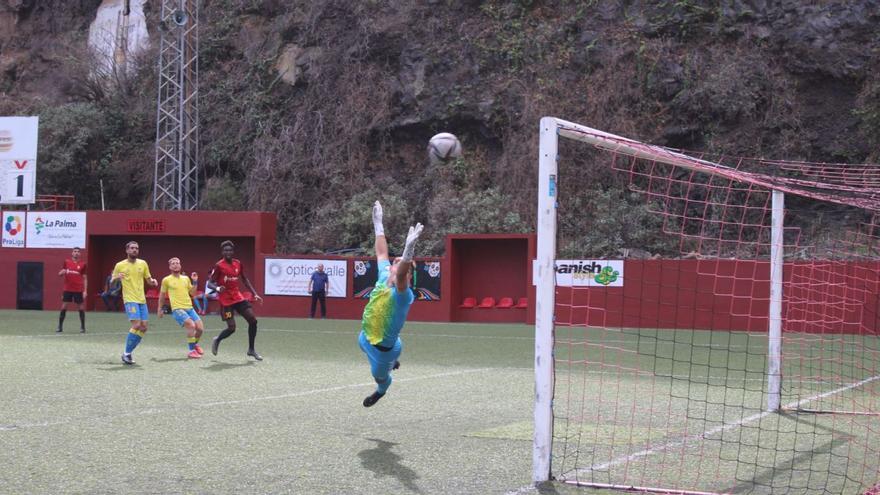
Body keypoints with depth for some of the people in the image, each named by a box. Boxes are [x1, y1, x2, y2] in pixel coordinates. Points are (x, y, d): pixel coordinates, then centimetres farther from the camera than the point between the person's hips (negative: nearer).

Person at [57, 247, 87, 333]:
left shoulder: (82, 264, 2)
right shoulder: (66, 262, 4)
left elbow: (85, 278, 4)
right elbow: (59, 274, 8)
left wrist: (85, 291, -3)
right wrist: (63, 272, -17)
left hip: (78, 290, -1)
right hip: (67, 289, 1)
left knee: (81, 308, 2)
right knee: (64, 307, -1)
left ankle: (82, 327, 12)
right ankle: (60, 327, 6)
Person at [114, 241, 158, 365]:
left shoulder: (142, 263, 9)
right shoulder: (120, 265, 0)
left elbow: (148, 280, 16)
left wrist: (152, 281, -7)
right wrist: (117, 278, -17)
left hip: (142, 300, 5)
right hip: (130, 300, -5)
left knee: (143, 328, 2)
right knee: (136, 325, -19)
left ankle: (128, 352, 15)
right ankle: (126, 354, -7)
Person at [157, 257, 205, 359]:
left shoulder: (186, 278, 13)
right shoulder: (166, 280, 2)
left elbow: (192, 293, 15)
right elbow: (162, 295, 13)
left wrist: (195, 282, 2)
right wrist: (160, 309, 17)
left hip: (189, 308, 5)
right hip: (177, 309, -5)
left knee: (200, 328, -5)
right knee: (191, 325, -26)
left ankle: (195, 344, 28)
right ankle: (191, 351, -14)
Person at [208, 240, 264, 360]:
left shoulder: (238, 264, 5)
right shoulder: (219, 266, -12)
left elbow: (245, 280, 16)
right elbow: (210, 283, -12)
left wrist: (255, 294, 9)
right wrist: (217, 288, -34)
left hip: (238, 297, 5)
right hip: (226, 300, -5)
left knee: (253, 320, -5)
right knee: (231, 328, -9)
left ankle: (251, 350, 9)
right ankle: (217, 340, 24)